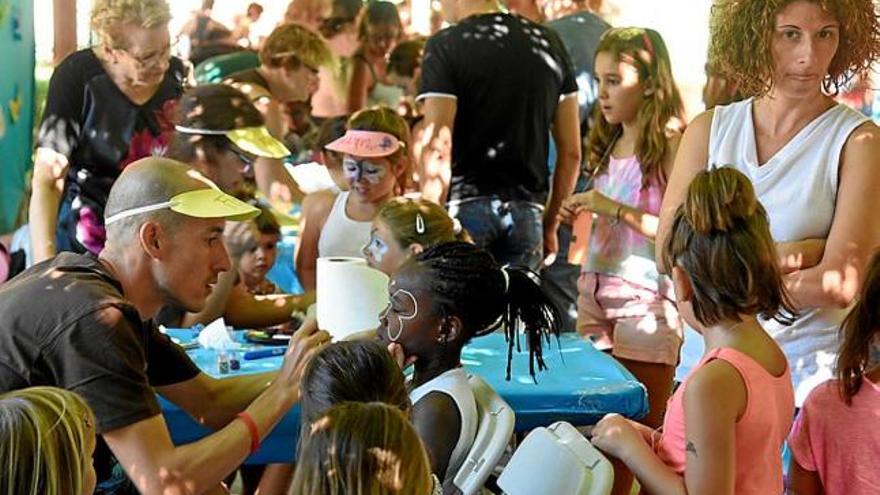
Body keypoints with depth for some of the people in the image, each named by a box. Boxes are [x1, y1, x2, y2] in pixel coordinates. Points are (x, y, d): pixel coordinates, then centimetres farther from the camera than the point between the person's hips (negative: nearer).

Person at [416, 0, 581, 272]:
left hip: (464, 206, -4)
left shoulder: (444, 46, -4)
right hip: (527, 209, 4)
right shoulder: (548, 42, 11)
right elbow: (571, 151, 11)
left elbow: (437, 150, -12)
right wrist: (550, 223, 19)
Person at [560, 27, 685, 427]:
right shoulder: (610, 143, 13)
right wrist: (581, 211, 5)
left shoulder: (670, 144, -10)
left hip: (646, 299, -7)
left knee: (642, 426, -1)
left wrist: (616, 210, -20)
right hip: (596, 292, 7)